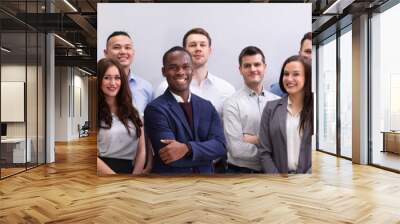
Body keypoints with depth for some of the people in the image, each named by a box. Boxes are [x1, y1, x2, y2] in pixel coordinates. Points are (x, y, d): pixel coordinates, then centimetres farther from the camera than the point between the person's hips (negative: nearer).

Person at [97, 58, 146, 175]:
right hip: (104, 168, -3)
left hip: (131, 168, 3)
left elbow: (142, 150, 8)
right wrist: (116, 177, -10)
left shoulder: (132, 111, 11)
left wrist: (136, 173, -5)